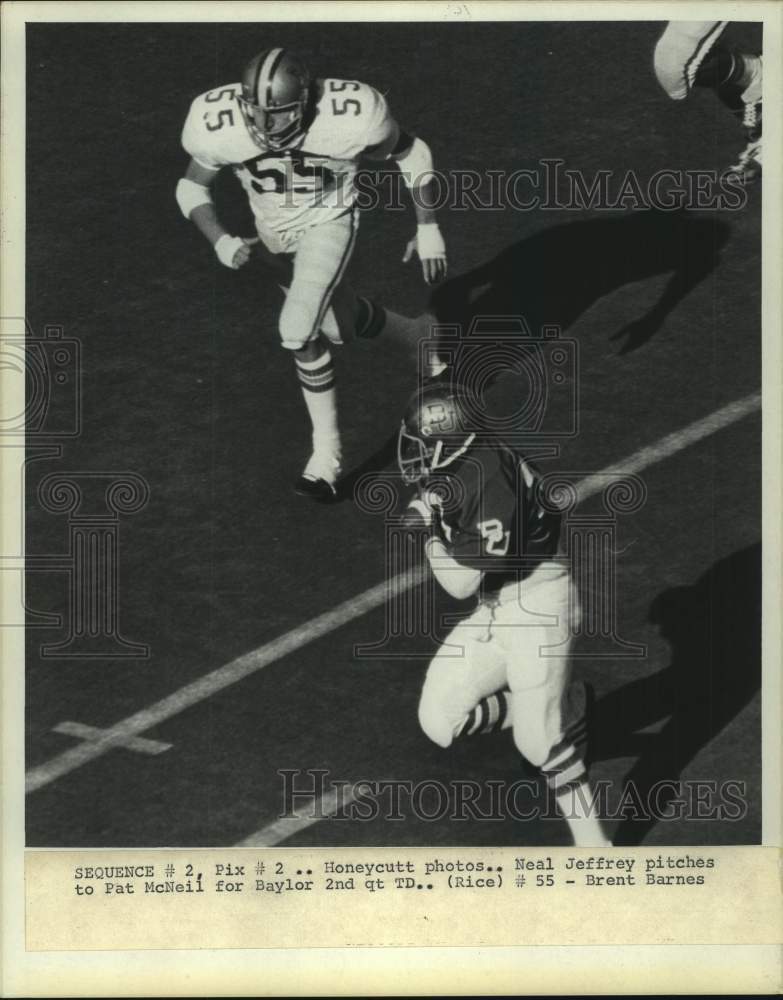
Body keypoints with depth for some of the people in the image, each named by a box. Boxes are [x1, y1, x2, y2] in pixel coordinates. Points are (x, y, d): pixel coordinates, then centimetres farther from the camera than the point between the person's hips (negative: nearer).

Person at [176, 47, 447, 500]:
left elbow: (411, 152, -14)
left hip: (329, 222, -4)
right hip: (274, 231, 4)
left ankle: (327, 454, -7)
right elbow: (191, 187, -10)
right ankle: (375, 318, 56)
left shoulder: (349, 118, -34)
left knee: (299, 332, -22)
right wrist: (221, 241, -26)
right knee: (341, 328, 18)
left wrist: (428, 229, -10)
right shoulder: (220, 126, -29)